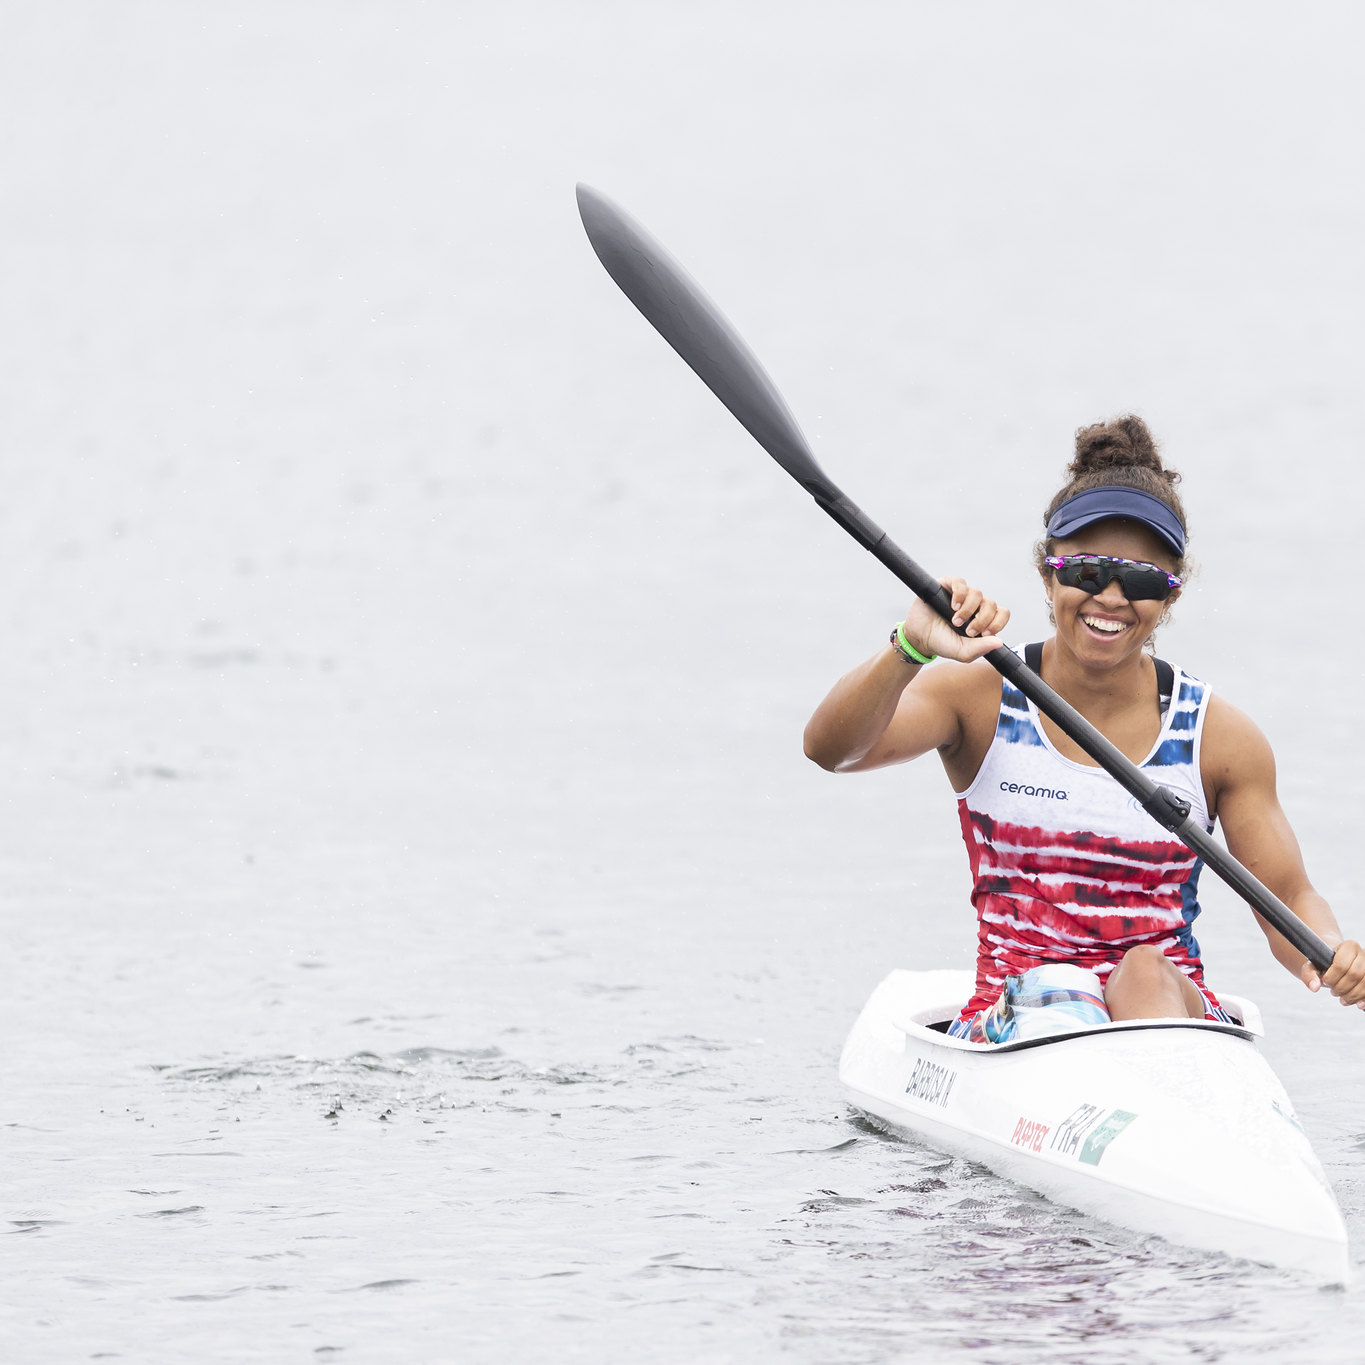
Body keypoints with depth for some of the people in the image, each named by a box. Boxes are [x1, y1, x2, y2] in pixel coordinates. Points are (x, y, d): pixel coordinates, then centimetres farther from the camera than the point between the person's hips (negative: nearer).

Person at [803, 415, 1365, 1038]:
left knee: (1145, 973, -34)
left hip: (1174, 1010, 0)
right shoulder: (981, 696, 0)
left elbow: (1290, 900, 6)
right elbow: (830, 748, -16)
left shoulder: (1219, 734, 3)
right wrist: (912, 648, -35)